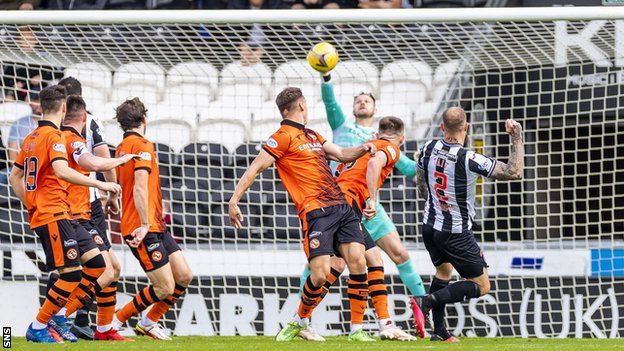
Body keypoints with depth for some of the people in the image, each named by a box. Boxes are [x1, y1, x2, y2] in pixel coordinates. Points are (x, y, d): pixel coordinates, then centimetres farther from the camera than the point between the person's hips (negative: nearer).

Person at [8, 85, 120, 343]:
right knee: (72, 273, -10)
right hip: (53, 216, -10)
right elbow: (61, 171, -28)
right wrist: (99, 184, -26)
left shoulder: (31, 138, 16)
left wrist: (30, 205, 24)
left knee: (95, 262, 7)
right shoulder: (54, 136, -11)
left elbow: (14, 177, 23)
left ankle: (58, 315, 7)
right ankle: (38, 329, -3)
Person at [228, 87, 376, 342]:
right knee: (320, 272, -16)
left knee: (357, 261, -8)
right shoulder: (284, 137, -1)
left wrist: (363, 148, 12)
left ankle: (357, 329, -3)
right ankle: (300, 321, 9)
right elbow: (256, 168, -5)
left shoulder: (313, 136, 24)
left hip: (341, 206, 7)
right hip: (316, 213, -7)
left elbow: (341, 154, 32)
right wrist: (234, 200, -13)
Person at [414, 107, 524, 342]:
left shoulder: (429, 149, -8)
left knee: (443, 270, 30)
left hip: (430, 226, 6)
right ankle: (430, 300, -14)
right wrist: (517, 138, -13)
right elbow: (514, 172, -22)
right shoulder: (470, 160, -26)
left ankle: (439, 330, 24)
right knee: (481, 286, 5)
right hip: (457, 234, -6)